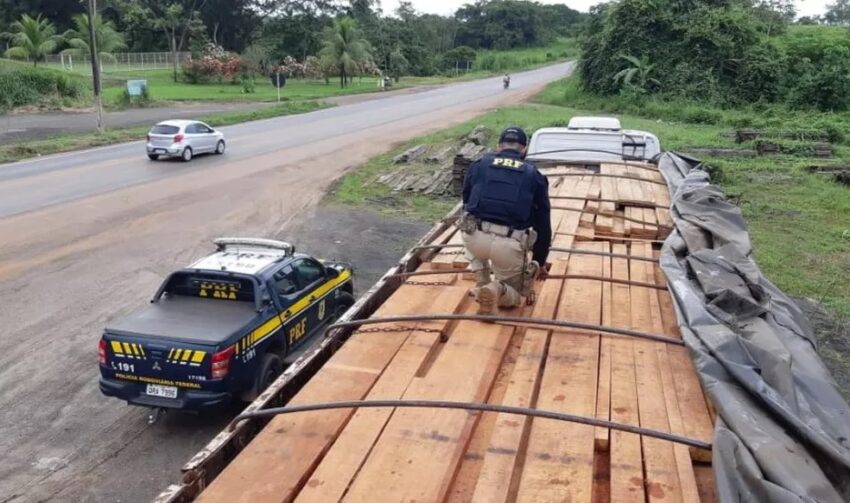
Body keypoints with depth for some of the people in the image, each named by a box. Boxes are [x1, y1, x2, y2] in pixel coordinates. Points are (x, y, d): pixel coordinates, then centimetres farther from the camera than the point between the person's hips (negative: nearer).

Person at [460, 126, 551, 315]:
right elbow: (543, 224, 19)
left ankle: (482, 285, 24)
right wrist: (539, 261, 31)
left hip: (475, 237, 1)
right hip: (510, 244, -1)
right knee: (513, 295, 24)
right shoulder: (534, 175, 16)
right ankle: (497, 290, -12)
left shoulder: (479, 165, 18)